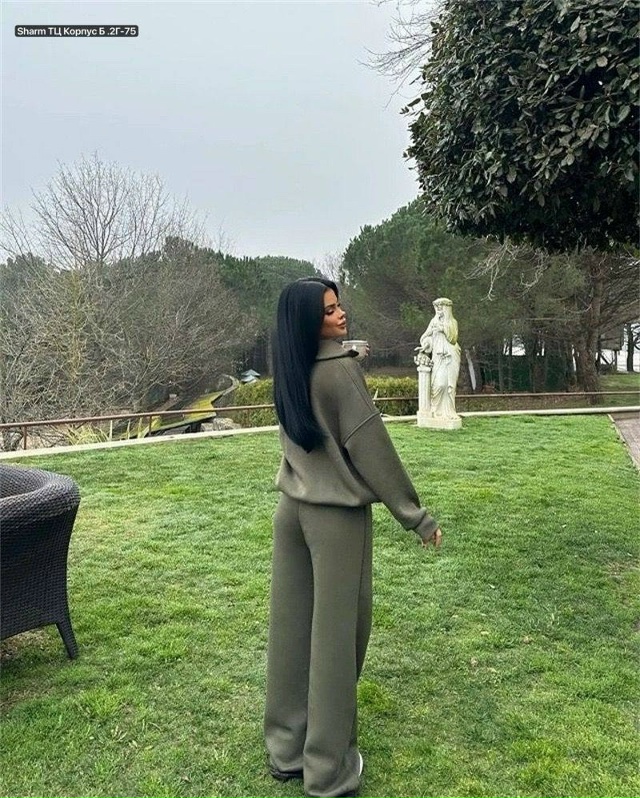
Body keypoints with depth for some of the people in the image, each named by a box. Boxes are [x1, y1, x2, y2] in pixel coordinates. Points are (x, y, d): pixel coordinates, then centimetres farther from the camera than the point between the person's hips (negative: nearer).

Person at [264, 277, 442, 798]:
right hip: (337, 516, -7)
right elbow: (372, 448, -16)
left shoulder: (289, 371, 4)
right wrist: (416, 516, -9)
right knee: (335, 633, 6)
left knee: (292, 626, 15)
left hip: (292, 509, 7)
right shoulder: (341, 371, -18)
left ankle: (287, 748, 32)